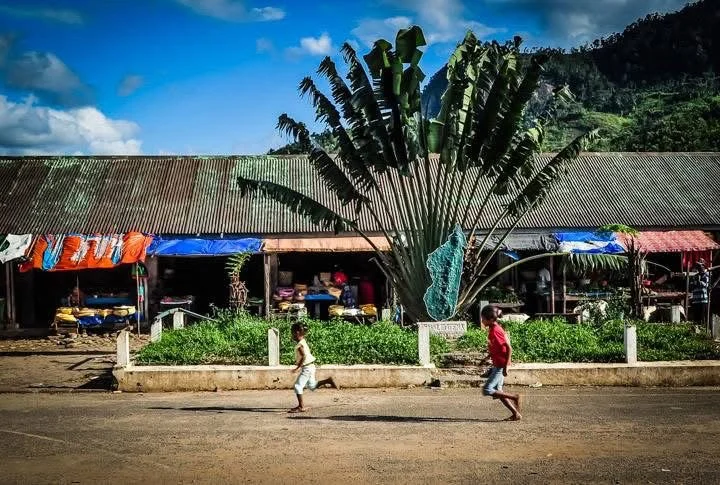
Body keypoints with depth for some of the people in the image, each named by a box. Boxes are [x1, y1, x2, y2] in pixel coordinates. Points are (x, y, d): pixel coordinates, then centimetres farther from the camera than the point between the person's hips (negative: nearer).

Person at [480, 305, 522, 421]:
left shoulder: (495, 331, -20)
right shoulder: (492, 329, 8)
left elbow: (509, 348, -22)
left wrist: (506, 366, -22)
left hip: (501, 365, -10)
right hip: (497, 365, 10)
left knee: (487, 390, -9)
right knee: (497, 391, 13)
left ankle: (515, 397, -3)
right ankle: (516, 414, 14)